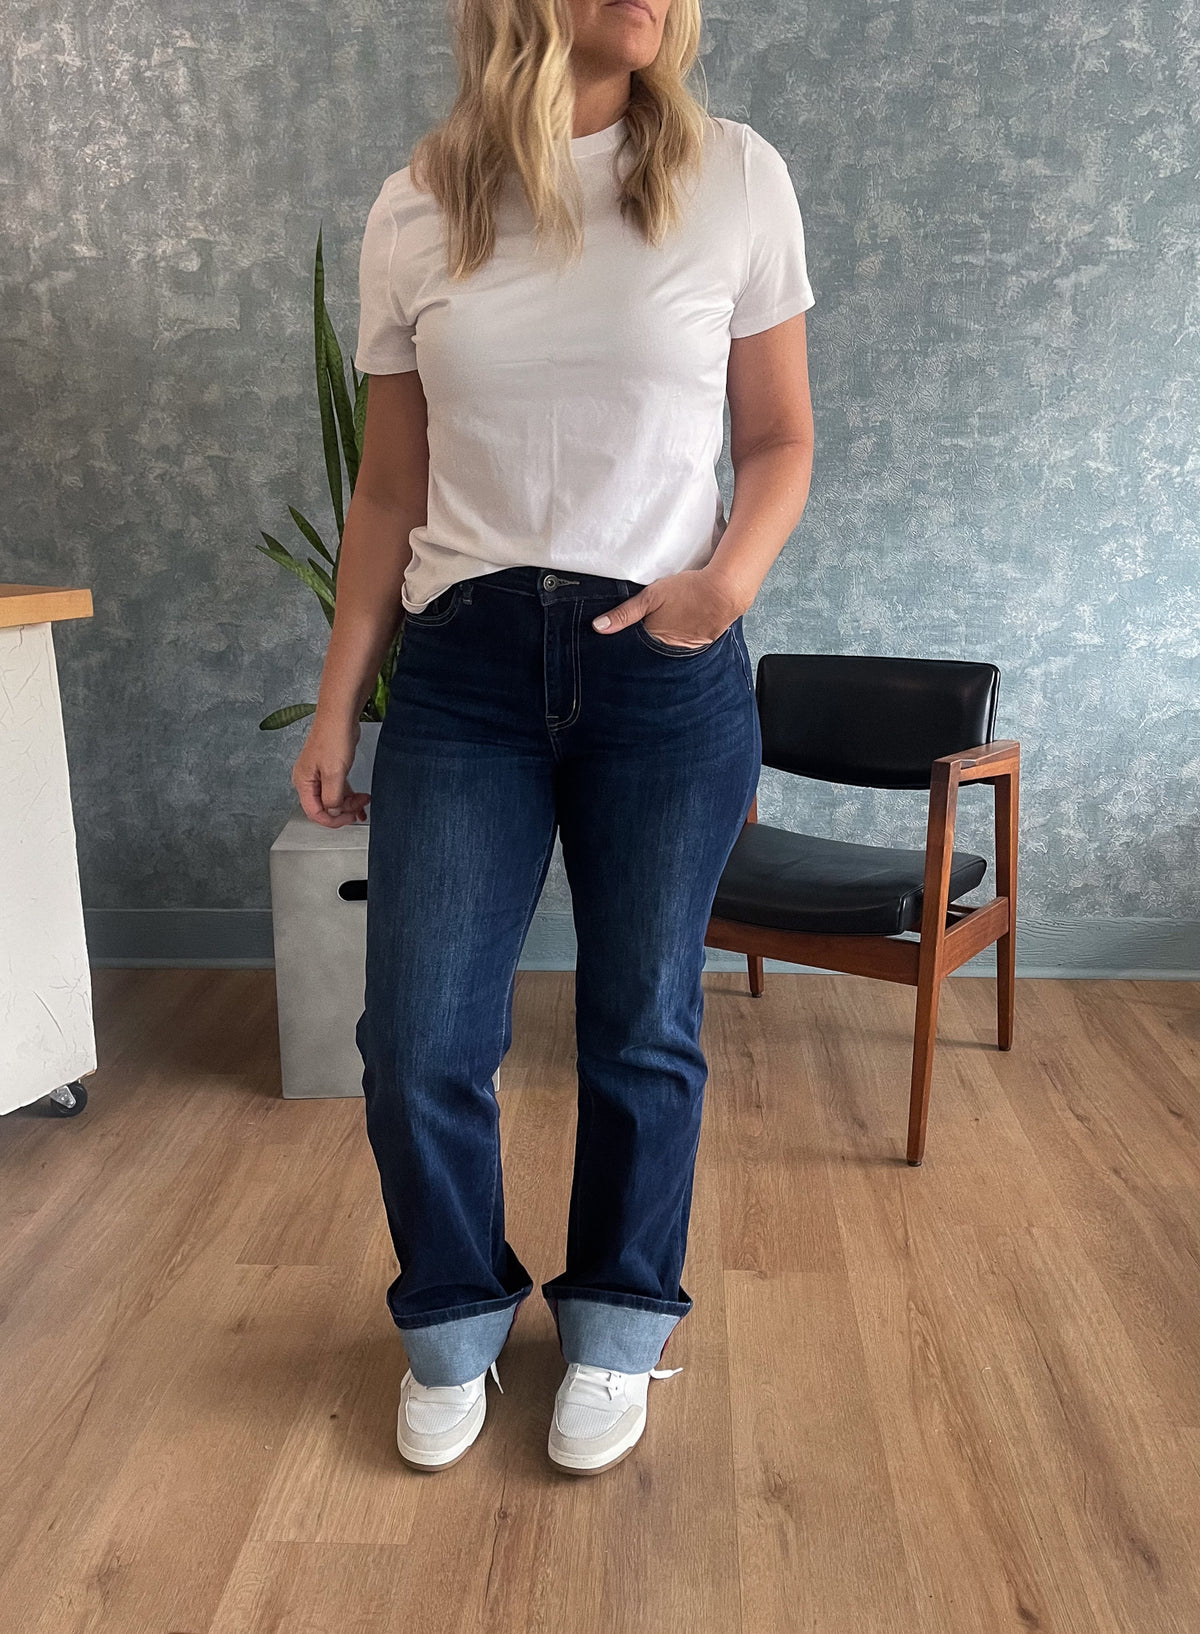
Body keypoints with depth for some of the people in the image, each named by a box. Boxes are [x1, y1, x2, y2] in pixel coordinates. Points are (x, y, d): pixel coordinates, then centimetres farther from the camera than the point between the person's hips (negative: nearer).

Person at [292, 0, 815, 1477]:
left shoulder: (736, 179, 3)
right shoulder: (414, 210, 5)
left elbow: (781, 440, 7)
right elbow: (390, 491, 8)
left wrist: (732, 578, -13)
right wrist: (336, 706, 5)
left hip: (668, 675, 0)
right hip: (463, 669, 1)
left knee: (641, 1029, 9)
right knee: (417, 1040, 0)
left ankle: (616, 1328, 35)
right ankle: (455, 1318, 30)